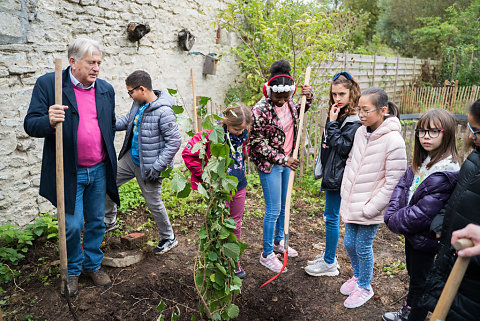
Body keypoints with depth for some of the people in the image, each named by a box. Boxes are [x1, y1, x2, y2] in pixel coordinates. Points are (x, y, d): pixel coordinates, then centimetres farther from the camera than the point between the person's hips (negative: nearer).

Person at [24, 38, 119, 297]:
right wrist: (49, 121, -32)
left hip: (99, 170, 4)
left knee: (96, 222, 15)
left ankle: (93, 265, 36)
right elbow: (30, 124, -10)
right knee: (72, 226, 2)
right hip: (69, 171, -4)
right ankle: (72, 271, 28)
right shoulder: (48, 84, -7)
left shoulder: (106, 89, 7)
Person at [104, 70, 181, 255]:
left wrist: (157, 167, -23)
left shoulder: (164, 112, -24)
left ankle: (169, 238, 25)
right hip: (130, 158, 9)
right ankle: (110, 221, 40)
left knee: (154, 203, 3)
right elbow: (128, 120, 21)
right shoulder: (138, 103, 2)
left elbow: (174, 141, -23)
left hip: (147, 166, -9)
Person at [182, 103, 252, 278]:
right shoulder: (210, 134, -21)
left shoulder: (243, 133, -2)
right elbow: (188, 154, -18)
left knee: (236, 225, 17)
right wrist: (204, 176, -14)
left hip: (239, 186, 6)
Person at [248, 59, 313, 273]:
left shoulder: (288, 103, 0)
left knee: (282, 206, 19)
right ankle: (267, 254, 15)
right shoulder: (260, 110, -21)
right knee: (273, 209, -2)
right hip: (269, 165, -7)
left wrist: (308, 99, 5)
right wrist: (282, 159, -20)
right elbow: (257, 143, -18)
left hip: (286, 160, 7)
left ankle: (278, 242, 40)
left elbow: (298, 113, 25)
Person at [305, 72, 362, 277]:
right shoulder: (336, 115, 11)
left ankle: (329, 263, 14)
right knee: (329, 215, 18)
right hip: (330, 173, 9)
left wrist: (332, 123, -20)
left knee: (332, 217, 0)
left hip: (338, 175, -9)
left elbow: (342, 146, -22)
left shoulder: (354, 121, -16)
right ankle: (328, 255, 33)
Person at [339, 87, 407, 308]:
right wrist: (345, 191, 9)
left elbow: (394, 182, -18)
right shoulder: (360, 132, 1)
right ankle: (357, 276, 45)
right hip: (351, 203, 7)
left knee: (363, 247, 9)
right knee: (349, 243, 18)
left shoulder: (393, 141, -21)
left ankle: (365, 287, 33)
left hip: (369, 208, -6)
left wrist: (371, 208, -16)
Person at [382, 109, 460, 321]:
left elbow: (422, 213, -28)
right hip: (411, 232, 9)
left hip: (423, 238, -9)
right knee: (413, 273, 25)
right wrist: (392, 212, -11)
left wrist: (395, 222, -15)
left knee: (419, 281, 12)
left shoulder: (444, 174, -27)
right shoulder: (422, 161, 0)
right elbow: (402, 184, 4)